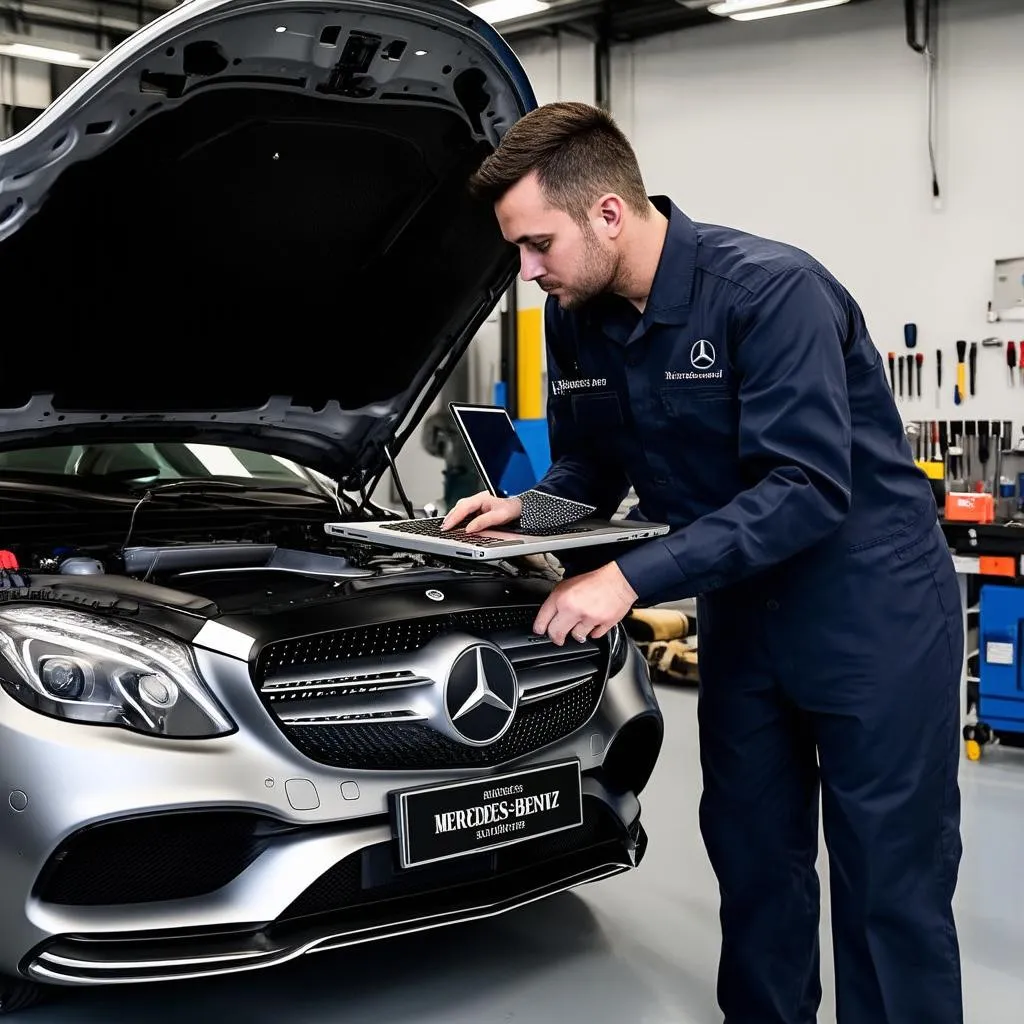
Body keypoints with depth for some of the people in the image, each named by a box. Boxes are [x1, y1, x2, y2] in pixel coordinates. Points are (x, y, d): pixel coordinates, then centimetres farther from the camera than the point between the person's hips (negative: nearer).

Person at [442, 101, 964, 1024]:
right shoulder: (577, 321, -1)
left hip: (872, 606, -7)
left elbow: (806, 489, -30)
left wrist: (632, 578, -32)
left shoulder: (770, 290, -24)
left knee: (891, 880, 1)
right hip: (742, 608, 7)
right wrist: (527, 507, -10)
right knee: (752, 855, 15)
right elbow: (592, 466, 11)